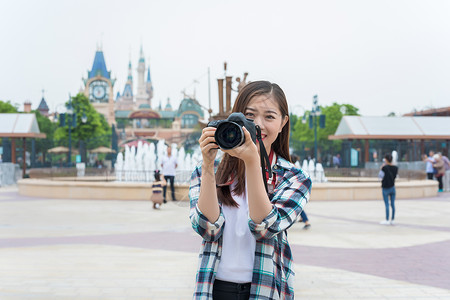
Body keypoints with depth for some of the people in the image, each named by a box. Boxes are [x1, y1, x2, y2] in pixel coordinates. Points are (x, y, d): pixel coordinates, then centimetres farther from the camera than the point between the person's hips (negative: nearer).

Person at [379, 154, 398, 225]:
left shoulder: (385, 167, -16)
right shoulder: (395, 168, 2)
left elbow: (381, 175, -11)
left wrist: (382, 168, -3)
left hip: (385, 188, -5)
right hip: (392, 187, 5)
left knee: (387, 204, -2)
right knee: (393, 204, 7)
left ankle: (387, 220, 1)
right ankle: (392, 220, 13)